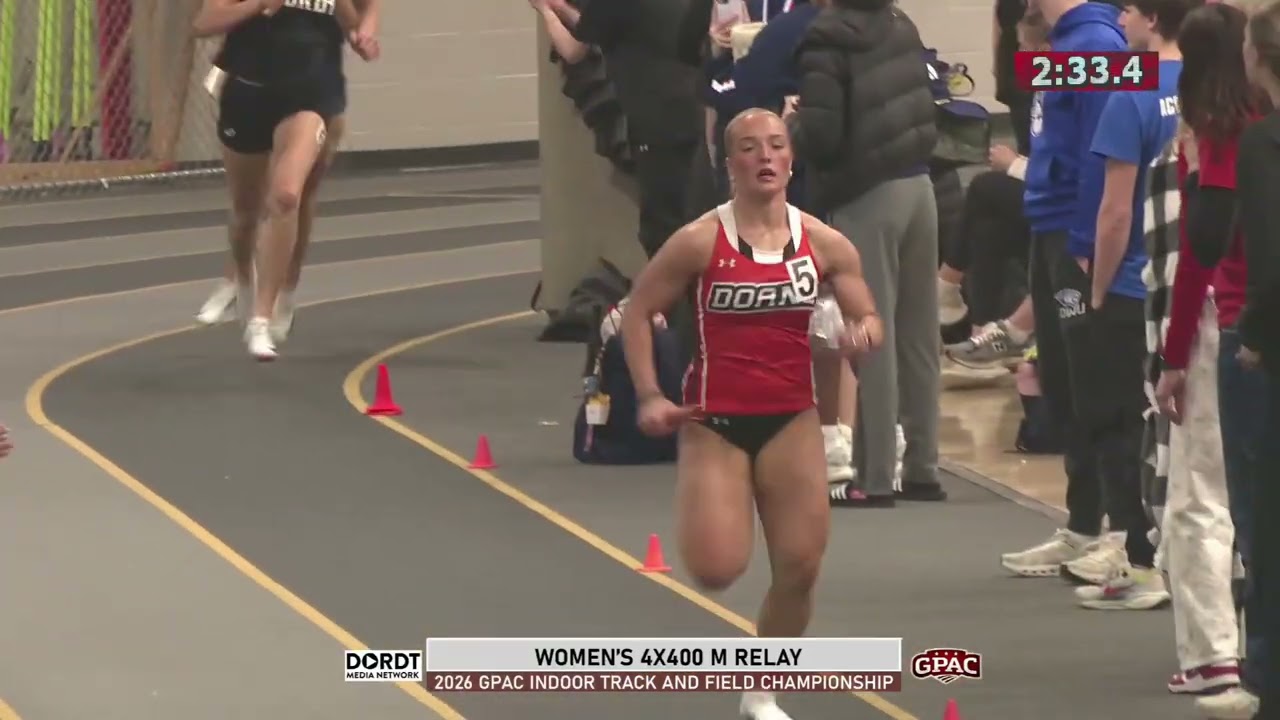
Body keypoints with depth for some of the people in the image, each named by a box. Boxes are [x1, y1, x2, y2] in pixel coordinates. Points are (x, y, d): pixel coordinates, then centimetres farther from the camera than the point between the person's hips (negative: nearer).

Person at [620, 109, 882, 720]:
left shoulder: (823, 244, -2)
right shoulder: (700, 241, -10)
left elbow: (869, 318, 5)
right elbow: (637, 312, -3)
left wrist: (863, 333, -20)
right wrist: (649, 398, -11)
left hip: (792, 421, 3)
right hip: (715, 421, -3)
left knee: (800, 568, -3)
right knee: (716, 570, -14)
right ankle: (696, 510, 25)